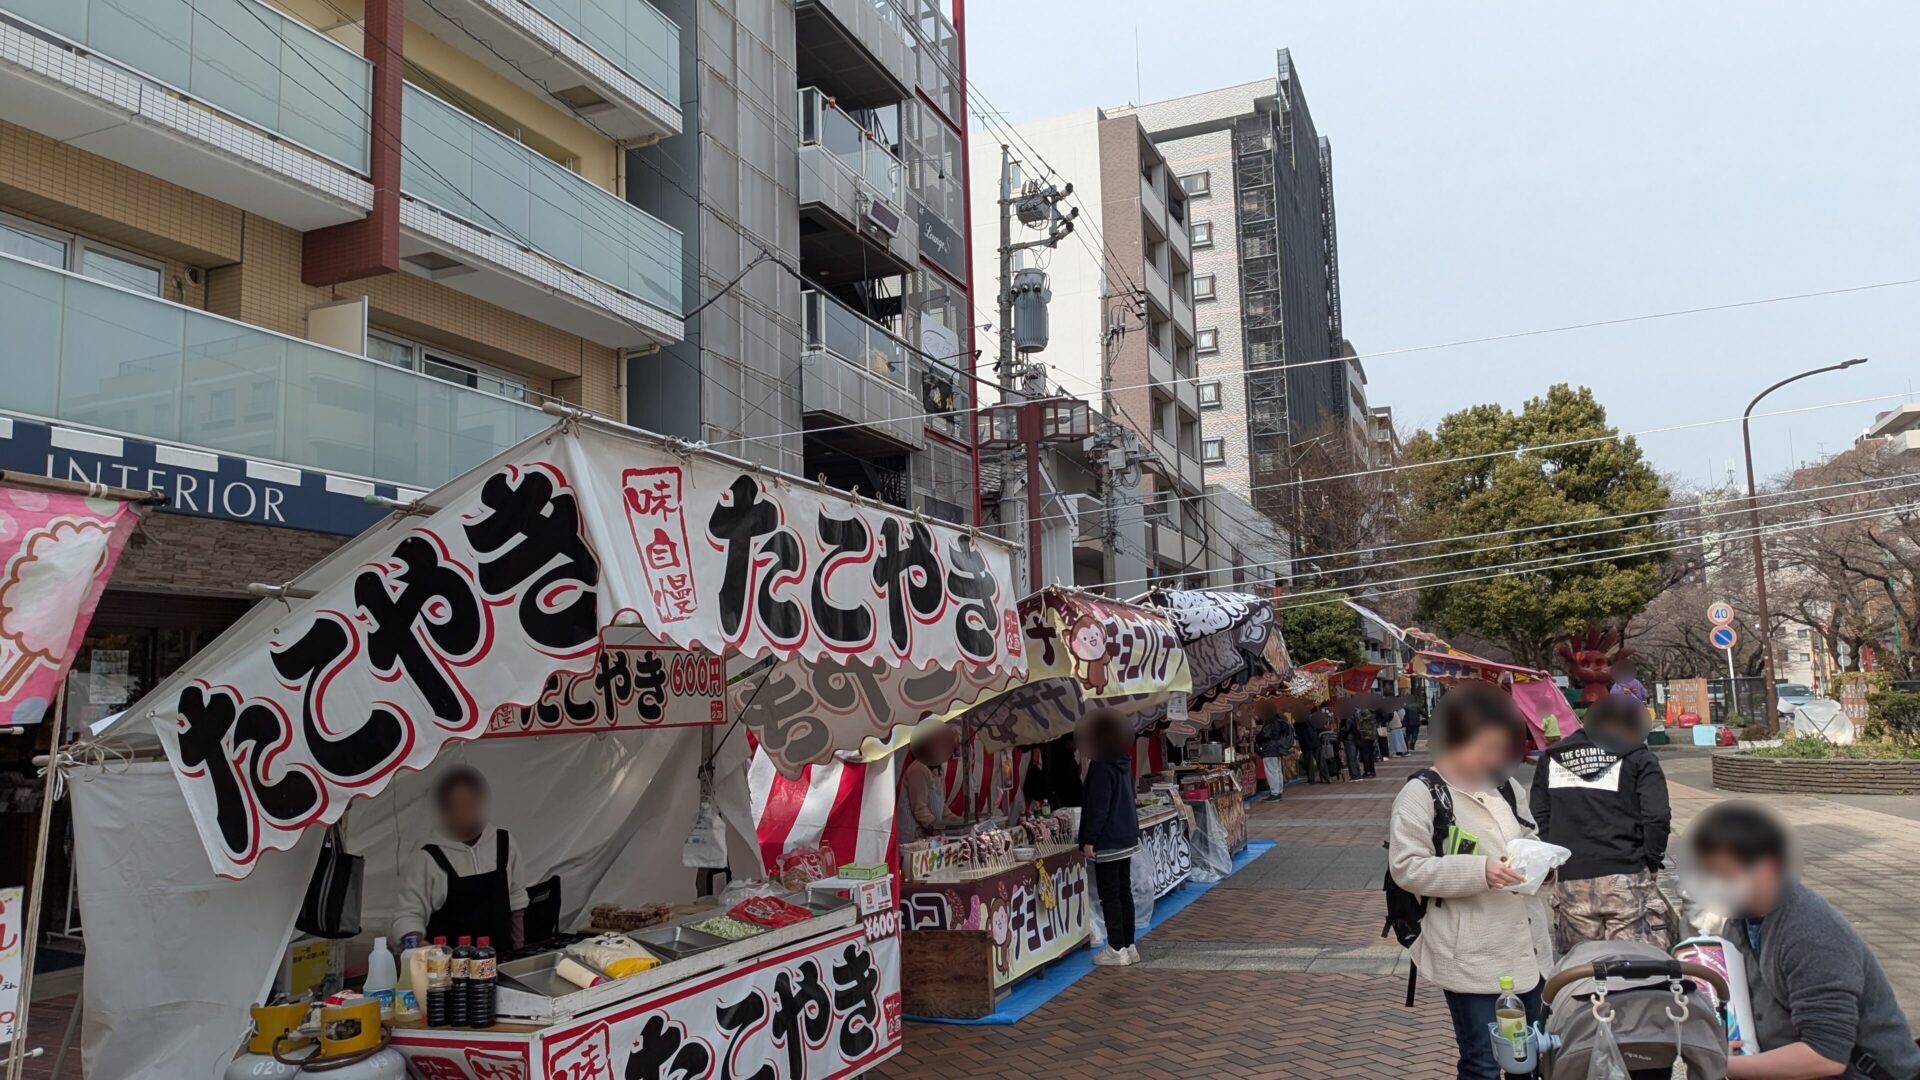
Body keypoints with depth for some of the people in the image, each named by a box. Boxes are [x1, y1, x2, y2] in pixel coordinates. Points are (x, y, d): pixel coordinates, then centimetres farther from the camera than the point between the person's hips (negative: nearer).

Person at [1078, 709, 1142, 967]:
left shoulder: (1102, 767, -18)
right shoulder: (1124, 764, 9)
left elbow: (1097, 807, -20)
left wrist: (1089, 839, -16)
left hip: (1107, 842, -9)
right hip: (1126, 838, 9)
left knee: (1109, 895, -2)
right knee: (1124, 892, 14)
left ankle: (1117, 949, 2)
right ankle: (1129, 946, 19)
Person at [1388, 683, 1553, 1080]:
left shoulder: (1506, 787, 10)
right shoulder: (1422, 793, -12)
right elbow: (1406, 868, -18)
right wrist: (1479, 871, -25)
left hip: (1525, 946, 7)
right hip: (1472, 955, -7)